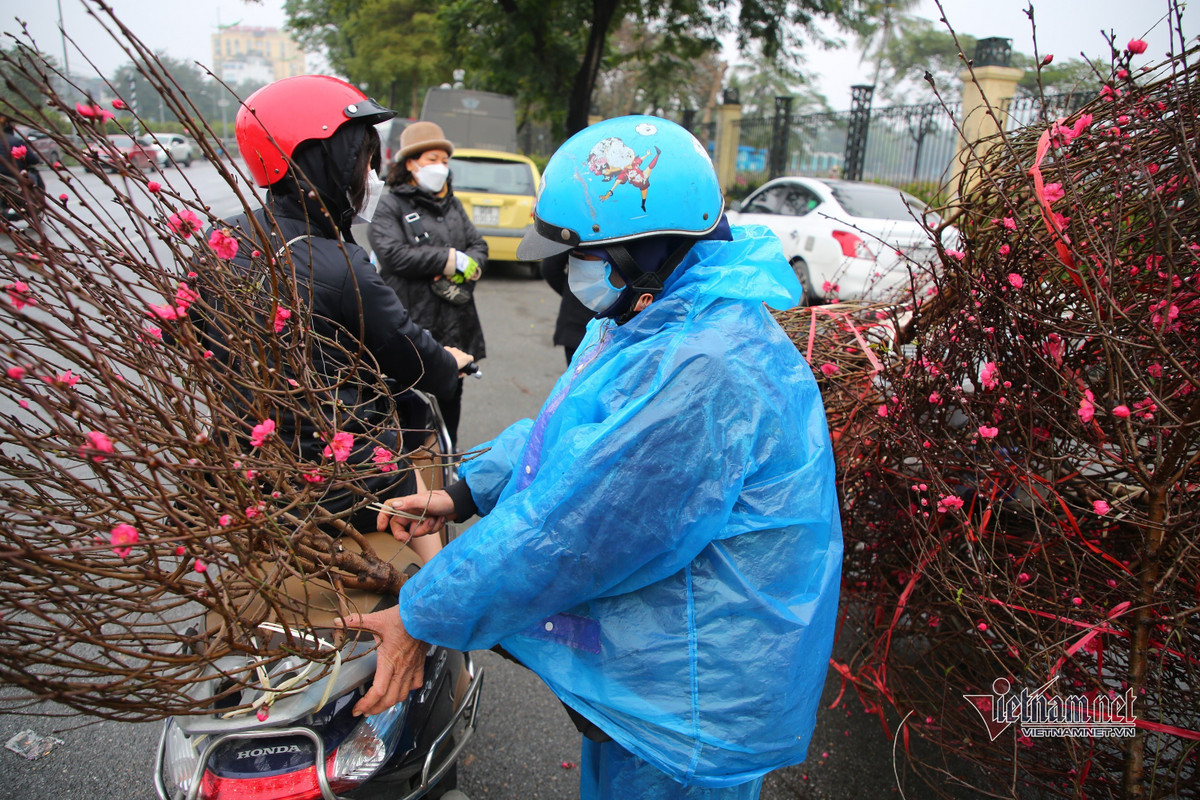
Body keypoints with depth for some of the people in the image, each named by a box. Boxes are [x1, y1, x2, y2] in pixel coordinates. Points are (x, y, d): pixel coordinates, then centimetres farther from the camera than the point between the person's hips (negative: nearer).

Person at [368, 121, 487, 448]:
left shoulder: (452, 204, 17)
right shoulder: (390, 206, -2)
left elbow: (479, 246, 12)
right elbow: (394, 255, -17)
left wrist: (465, 269, -11)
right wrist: (452, 259, -14)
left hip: (456, 326, 6)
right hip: (413, 327, -6)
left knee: (451, 397, 15)